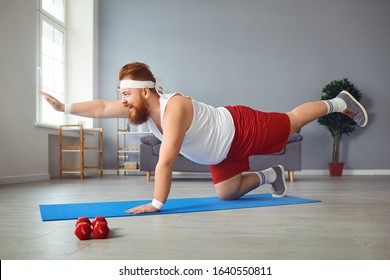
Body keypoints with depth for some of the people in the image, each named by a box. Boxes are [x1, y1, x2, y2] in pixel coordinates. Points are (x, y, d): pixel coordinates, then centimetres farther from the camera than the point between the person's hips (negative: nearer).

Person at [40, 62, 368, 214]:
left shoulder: (175, 107, -37)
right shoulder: (141, 106, -11)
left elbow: (166, 161, -39)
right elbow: (102, 108, -7)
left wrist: (157, 203, -36)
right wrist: (65, 107, -12)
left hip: (242, 128, -7)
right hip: (222, 152, 7)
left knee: (292, 121, 13)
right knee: (226, 193, 10)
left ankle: (339, 103, 38)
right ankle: (270, 176, 31)